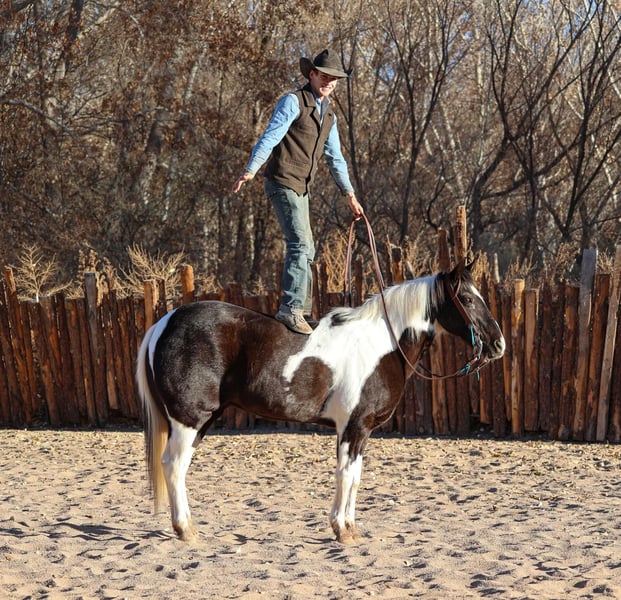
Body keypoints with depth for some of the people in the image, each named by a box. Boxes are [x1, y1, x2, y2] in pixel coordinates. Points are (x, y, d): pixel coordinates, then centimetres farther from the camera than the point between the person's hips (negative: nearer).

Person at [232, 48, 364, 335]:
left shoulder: (329, 113, 17)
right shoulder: (293, 102, -7)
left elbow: (334, 158, 23)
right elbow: (270, 136, -19)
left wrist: (350, 195, 22)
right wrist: (251, 170, -31)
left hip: (301, 187, 9)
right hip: (283, 182, -9)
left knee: (305, 249, 13)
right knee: (300, 244, -19)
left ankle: (299, 306, 23)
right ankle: (291, 308, -23)